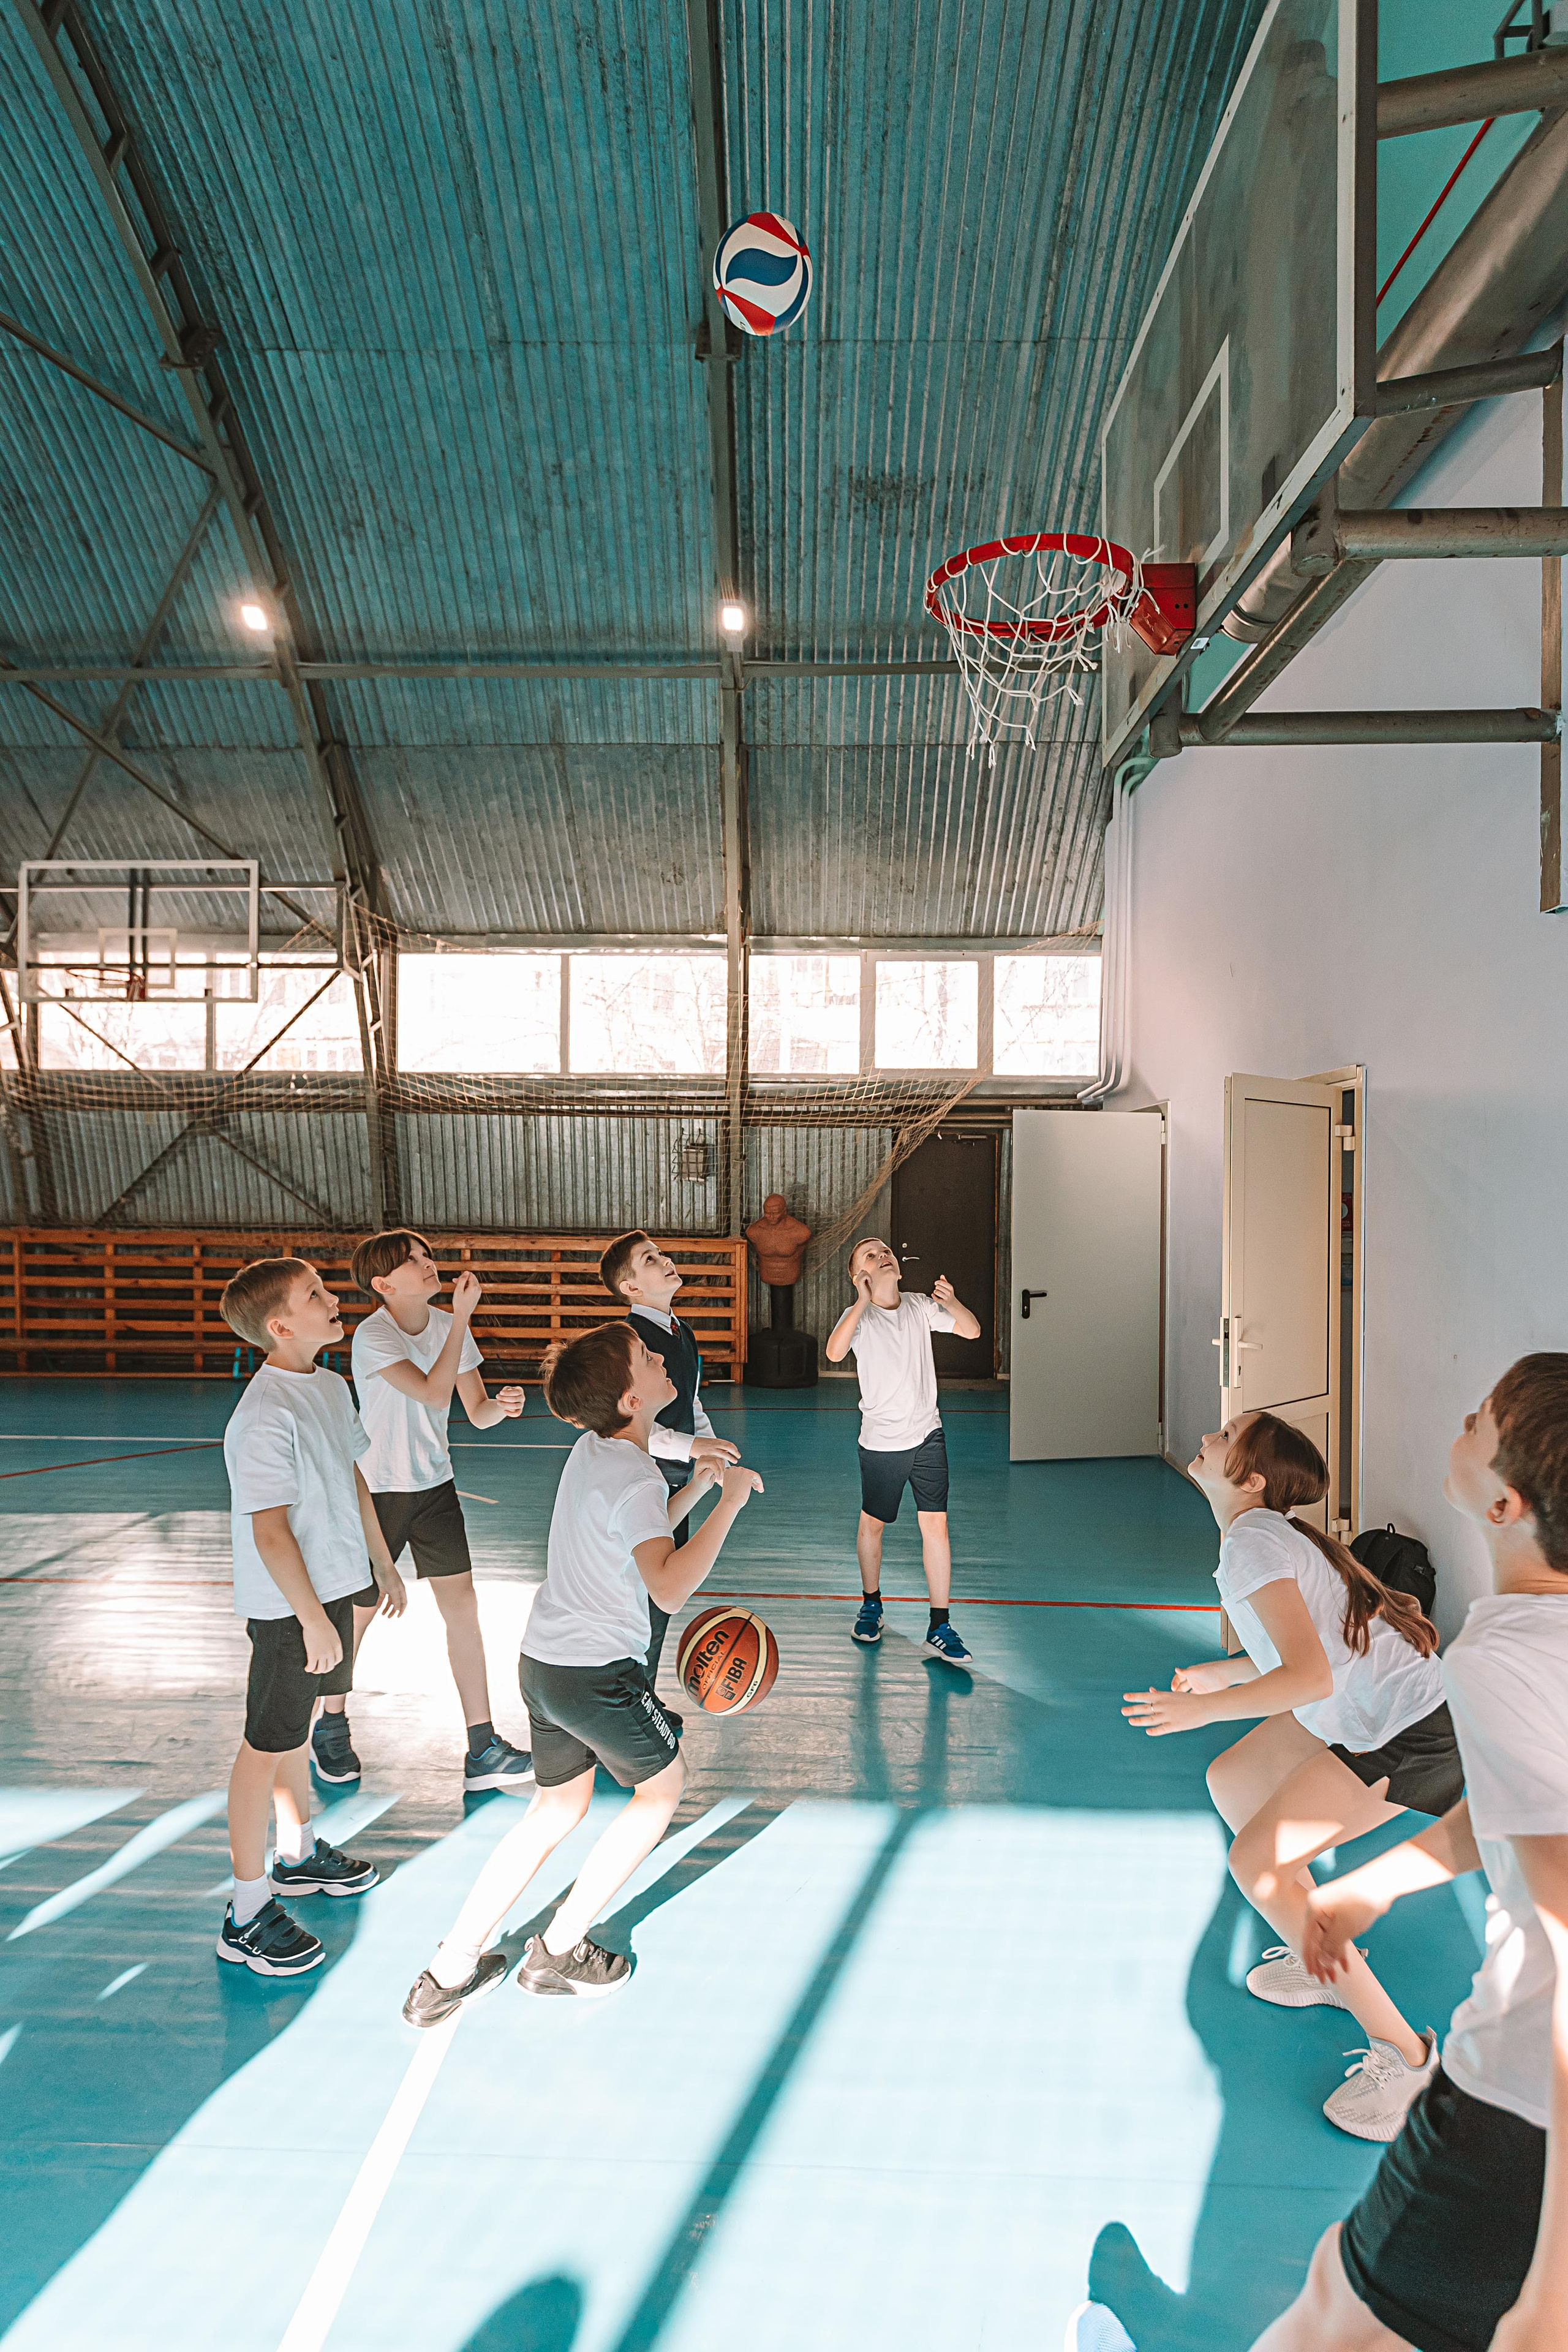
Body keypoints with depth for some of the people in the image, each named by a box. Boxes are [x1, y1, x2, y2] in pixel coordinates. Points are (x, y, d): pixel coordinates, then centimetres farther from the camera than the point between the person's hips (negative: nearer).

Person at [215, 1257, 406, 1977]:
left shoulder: (331, 1386, 3)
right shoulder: (266, 1416, -25)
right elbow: (269, 1529, -25)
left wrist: (381, 1562, 19)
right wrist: (312, 1618, -21)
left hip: (332, 1585, 9)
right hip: (287, 1607, -9)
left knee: (298, 1723, 24)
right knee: (267, 1746, 3)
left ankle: (298, 1855, 42)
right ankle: (247, 1913, 16)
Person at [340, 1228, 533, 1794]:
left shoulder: (449, 1326, -1)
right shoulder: (373, 1336, -19)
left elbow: (477, 1413, 1)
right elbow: (434, 1392, -30)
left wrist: (502, 1405, -23)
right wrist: (462, 1316, -28)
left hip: (435, 1486, 5)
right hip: (377, 1491, -4)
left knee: (463, 1609, -1)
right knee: (356, 1613, 10)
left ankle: (482, 1750, 6)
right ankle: (331, 1730, 35)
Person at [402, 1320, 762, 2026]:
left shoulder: (593, 1450, 6)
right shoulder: (634, 1477, -21)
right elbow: (669, 1587, -34)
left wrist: (698, 1483, 11)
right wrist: (731, 1500, -27)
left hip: (543, 1661, 8)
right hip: (599, 1674, -8)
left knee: (557, 1807, 22)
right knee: (662, 1785, 16)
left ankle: (448, 1972, 22)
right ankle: (557, 1952, 20)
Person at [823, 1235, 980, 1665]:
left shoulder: (919, 1306, 2)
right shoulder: (858, 1315, -10)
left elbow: (972, 1331, 2)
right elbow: (834, 1353, -29)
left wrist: (951, 1302, -17)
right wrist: (863, 1302, -30)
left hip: (927, 1434, 3)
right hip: (881, 1441, -2)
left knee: (935, 1523, -3)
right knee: (872, 1524, 11)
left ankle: (940, 1630, 4)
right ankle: (871, 1605, 36)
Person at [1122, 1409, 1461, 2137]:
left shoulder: (1253, 1544, -23)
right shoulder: (1266, 1532, 7)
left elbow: (1311, 1676, -32)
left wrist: (1202, 1708, -22)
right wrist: (1220, 1673, 7)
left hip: (1407, 1736, -10)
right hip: (1365, 1713, 10)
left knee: (1256, 1861, -12)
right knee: (1231, 1783, 17)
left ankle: (1401, 2053, 0)